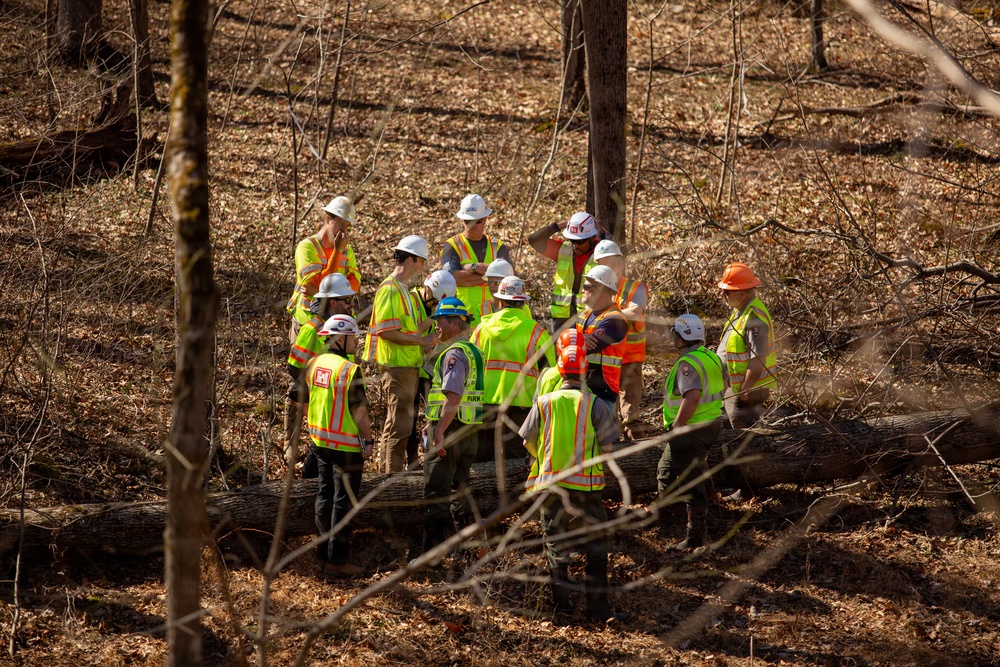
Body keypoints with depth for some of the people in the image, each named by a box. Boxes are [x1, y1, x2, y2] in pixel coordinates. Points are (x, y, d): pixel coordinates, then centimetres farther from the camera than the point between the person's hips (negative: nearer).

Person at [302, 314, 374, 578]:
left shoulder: (314, 365, 4)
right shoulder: (349, 370, -21)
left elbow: (304, 398, 15)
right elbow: (360, 411, -19)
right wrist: (368, 440, -8)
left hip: (320, 439, 8)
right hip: (346, 444, -8)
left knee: (325, 495, 17)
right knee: (344, 500, -1)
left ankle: (324, 553, 24)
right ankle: (337, 559, 1)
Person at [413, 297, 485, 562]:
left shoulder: (455, 354, -16)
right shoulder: (474, 351, 16)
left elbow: (453, 397, -25)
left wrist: (440, 432, -25)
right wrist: (434, 422, 25)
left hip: (450, 429, -9)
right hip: (469, 430, 9)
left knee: (436, 491, -6)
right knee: (460, 488, 16)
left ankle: (431, 549, -7)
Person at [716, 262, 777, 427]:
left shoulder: (754, 321, -25)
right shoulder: (740, 311, 8)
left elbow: (757, 363, -28)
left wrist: (744, 392, -20)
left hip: (748, 392, -10)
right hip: (733, 388, 10)